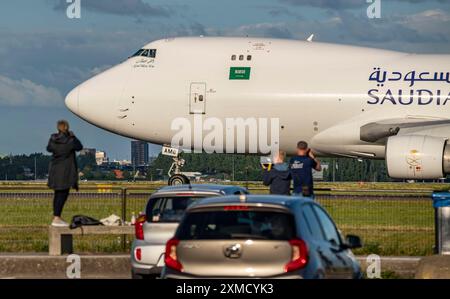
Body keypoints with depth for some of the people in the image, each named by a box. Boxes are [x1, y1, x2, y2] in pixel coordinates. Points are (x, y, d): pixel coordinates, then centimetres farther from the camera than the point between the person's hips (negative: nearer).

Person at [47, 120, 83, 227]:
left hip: (55, 169, 6)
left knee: (58, 193, 16)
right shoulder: (70, 140, -15)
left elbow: (49, 149, 16)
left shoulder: (53, 139, -1)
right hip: (65, 170, -6)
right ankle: (57, 218, -10)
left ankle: (56, 217, 21)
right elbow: (79, 147, 2)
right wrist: (73, 137, 13)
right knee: (63, 194, -5)